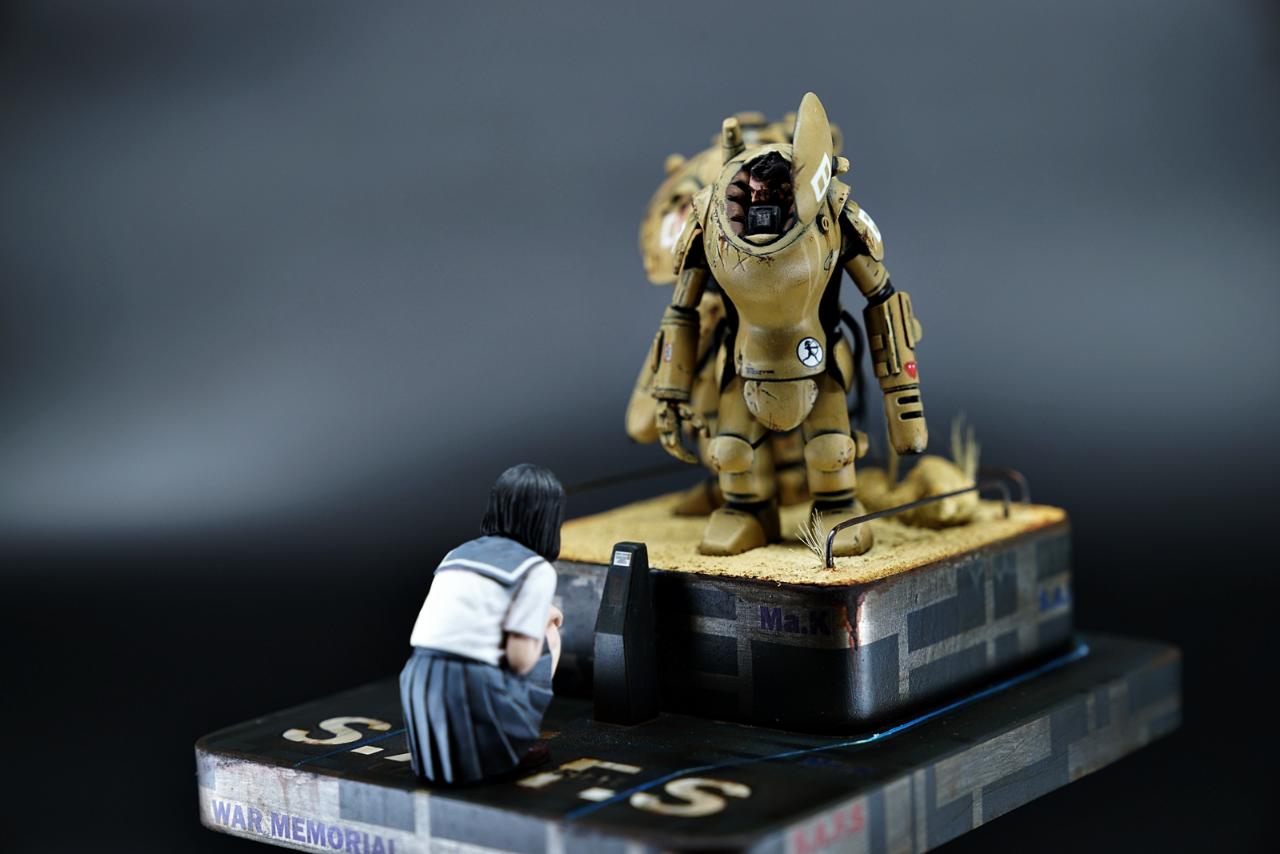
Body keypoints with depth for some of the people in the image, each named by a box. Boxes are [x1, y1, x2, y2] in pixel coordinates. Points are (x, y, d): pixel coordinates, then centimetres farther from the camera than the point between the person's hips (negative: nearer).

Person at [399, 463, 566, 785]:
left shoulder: (457, 553, 20)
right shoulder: (536, 569, -2)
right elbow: (520, 659, -7)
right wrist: (544, 620, 14)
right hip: (474, 695, -7)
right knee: (548, 636, 21)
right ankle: (506, 752, 15)